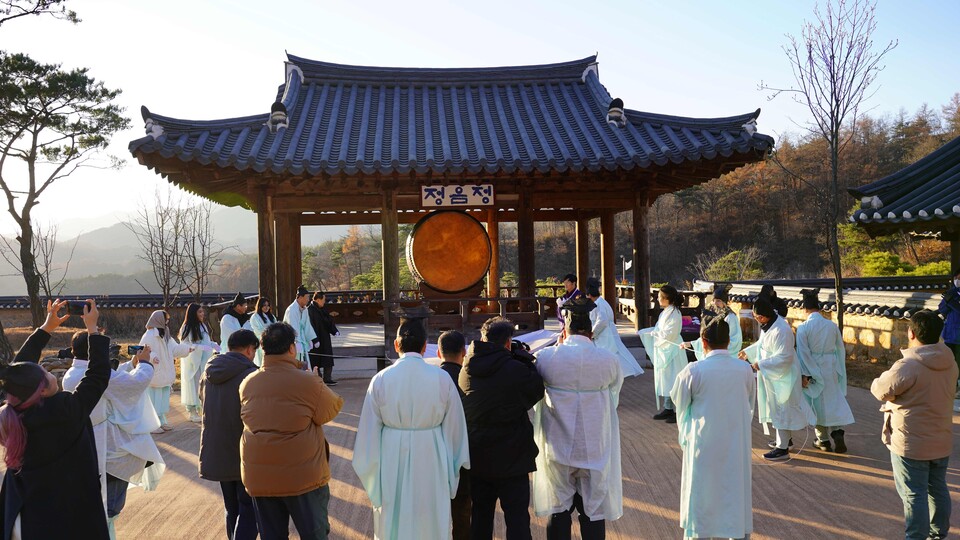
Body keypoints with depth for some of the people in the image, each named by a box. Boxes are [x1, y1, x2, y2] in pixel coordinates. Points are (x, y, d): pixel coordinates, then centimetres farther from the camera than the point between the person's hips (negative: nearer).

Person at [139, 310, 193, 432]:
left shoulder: (165, 335, 11)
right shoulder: (149, 336, -16)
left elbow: (175, 349, 10)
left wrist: (188, 348, -2)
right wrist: (151, 356, -37)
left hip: (164, 374, 9)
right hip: (153, 374, -9)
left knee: (163, 398, 15)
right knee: (153, 398, -3)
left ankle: (161, 421, 26)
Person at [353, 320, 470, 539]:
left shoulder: (381, 379, -10)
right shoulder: (442, 378, -10)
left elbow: (369, 430, -4)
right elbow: (454, 427, -3)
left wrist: (370, 470, 8)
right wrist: (453, 467, 10)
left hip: (392, 462, 0)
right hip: (431, 462, 0)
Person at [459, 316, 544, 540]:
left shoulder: (466, 370, -2)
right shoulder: (517, 370, -19)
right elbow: (537, 391, -3)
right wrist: (524, 358, 3)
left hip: (477, 458, 5)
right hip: (511, 459, -5)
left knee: (480, 514, 17)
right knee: (517, 516, 5)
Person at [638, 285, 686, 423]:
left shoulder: (674, 314, -19)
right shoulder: (665, 312, 9)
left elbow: (667, 334, -22)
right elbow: (658, 329, 16)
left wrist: (653, 333, -8)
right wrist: (642, 332, 13)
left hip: (672, 351, -9)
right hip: (662, 351, 9)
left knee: (673, 382, -4)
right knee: (664, 381, 14)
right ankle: (668, 408, 23)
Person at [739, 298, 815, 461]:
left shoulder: (781, 331, -29)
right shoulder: (768, 325, 1)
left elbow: (784, 357, -28)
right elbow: (762, 344, 17)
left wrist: (761, 365, -25)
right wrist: (747, 352, 7)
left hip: (782, 376, -10)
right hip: (773, 374, 10)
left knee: (781, 409, -1)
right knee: (777, 408, 22)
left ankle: (782, 449, 8)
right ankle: (784, 439, 39)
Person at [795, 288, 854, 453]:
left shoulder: (803, 327, -14)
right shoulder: (832, 325, -3)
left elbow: (803, 352, -15)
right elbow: (840, 349, 7)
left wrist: (804, 374, -10)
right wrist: (839, 370, 21)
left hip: (813, 370, -2)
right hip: (831, 369, 3)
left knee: (819, 403, 10)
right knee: (834, 401, 14)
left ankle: (824, 440, 20)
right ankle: (837, 433, -2)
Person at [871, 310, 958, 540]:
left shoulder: (907, 366, -26)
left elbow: (880, 390, -18)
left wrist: (883, 378, 3)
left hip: (911, 445, -7)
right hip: (941, 441, 7)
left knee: (914, 495, 3)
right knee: (938, 489, 22)